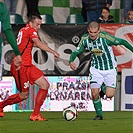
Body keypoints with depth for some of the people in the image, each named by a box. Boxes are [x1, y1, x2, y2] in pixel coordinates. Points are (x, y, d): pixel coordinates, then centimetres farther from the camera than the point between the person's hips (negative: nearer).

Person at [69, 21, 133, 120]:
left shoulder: (105, 37, -24)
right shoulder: (85, 39, -11)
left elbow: (122, 42, -16)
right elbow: (76, 52, -3)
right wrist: (71, 61, -22)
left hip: (110, 69, -2)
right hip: (96, 69, 3)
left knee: (109, 95, -10)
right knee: (94, 93, -13)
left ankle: (105, 88, 27)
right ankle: (99, 115, 9)